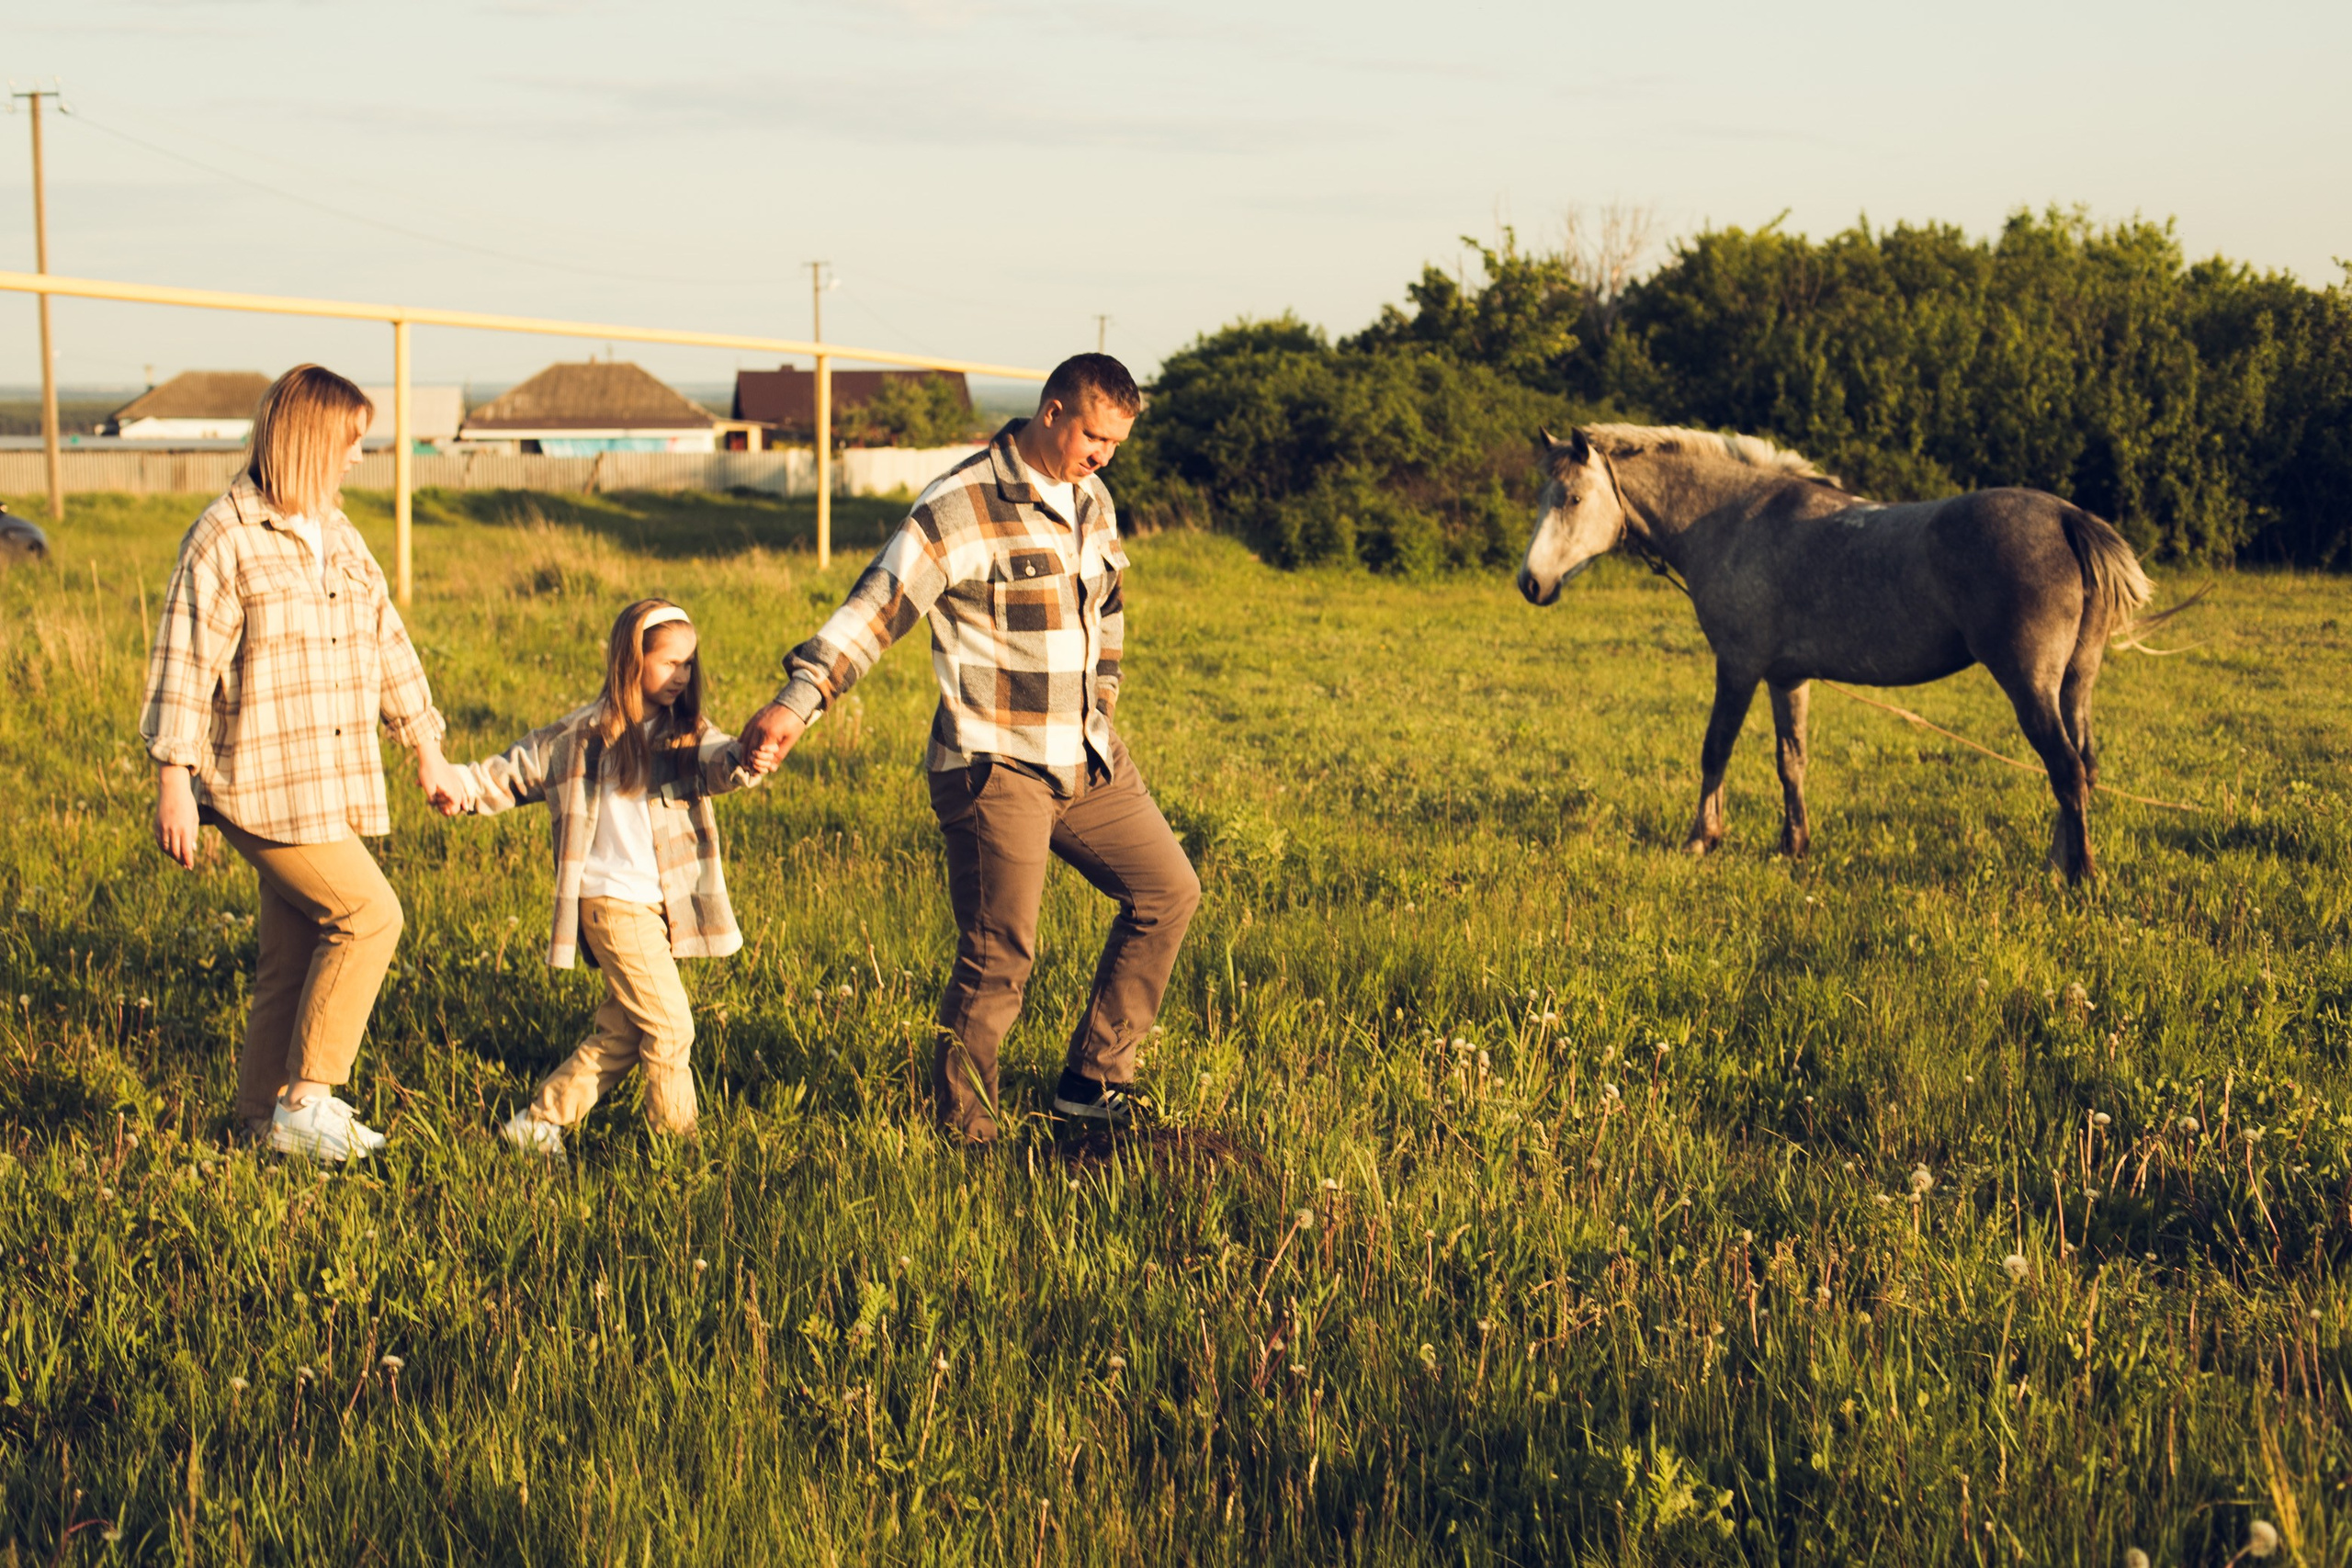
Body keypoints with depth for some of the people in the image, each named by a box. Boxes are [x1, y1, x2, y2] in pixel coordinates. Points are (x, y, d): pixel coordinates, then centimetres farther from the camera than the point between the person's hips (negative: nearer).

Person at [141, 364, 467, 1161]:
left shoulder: (339, 537, 14)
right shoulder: (224, 539, -10)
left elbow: (388, 645, 21)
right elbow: (184, 663, -12)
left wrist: (427, 752, 23)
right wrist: (174, 781, -14)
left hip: (334, 787, 8)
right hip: (261, 786, -8)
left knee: (296, 957, 10)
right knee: (368, 914, -14)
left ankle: (268, 1116, 20)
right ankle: (306, 1096, -4)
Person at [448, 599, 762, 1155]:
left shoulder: (687, 734, 5)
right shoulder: (584, 735, -3)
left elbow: (719, 763, -16)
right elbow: (516, 773, 6)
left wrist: (744, 761, -40)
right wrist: (462, 786, -10)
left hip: (663, 908, 5)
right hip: (613, 902, -5)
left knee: (620, 1036, 11)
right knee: (669, 1025, -9)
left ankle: (536, 1122, 23)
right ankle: (675, 1140, 4)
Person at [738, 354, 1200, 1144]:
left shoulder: (1090, 500, 9)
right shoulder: (959, 508, -16)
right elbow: (875, 607, -21)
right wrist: (796, 702, -31)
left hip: (1086, 759, 8)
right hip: (995, 770, -8)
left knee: (1169, 892, 10)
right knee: (998, 960, -6)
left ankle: (1091, 1082, 19)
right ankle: (962, 1135, 10)